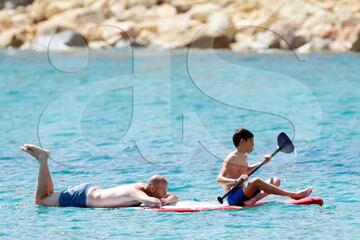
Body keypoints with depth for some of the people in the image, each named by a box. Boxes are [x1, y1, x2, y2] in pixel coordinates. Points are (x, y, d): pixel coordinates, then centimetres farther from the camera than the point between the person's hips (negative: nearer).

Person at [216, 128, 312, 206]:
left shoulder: (243, 157, 15)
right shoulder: (231, 158, -12)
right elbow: (219, 179, -22)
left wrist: (262, 163, 25)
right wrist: (235, 181, -38)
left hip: (243, 193, 9)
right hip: (233, 197, -9)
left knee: (275, 181, 1)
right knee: (256, 181, -34)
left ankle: (253, 200, -28)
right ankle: (293, 195, -38)